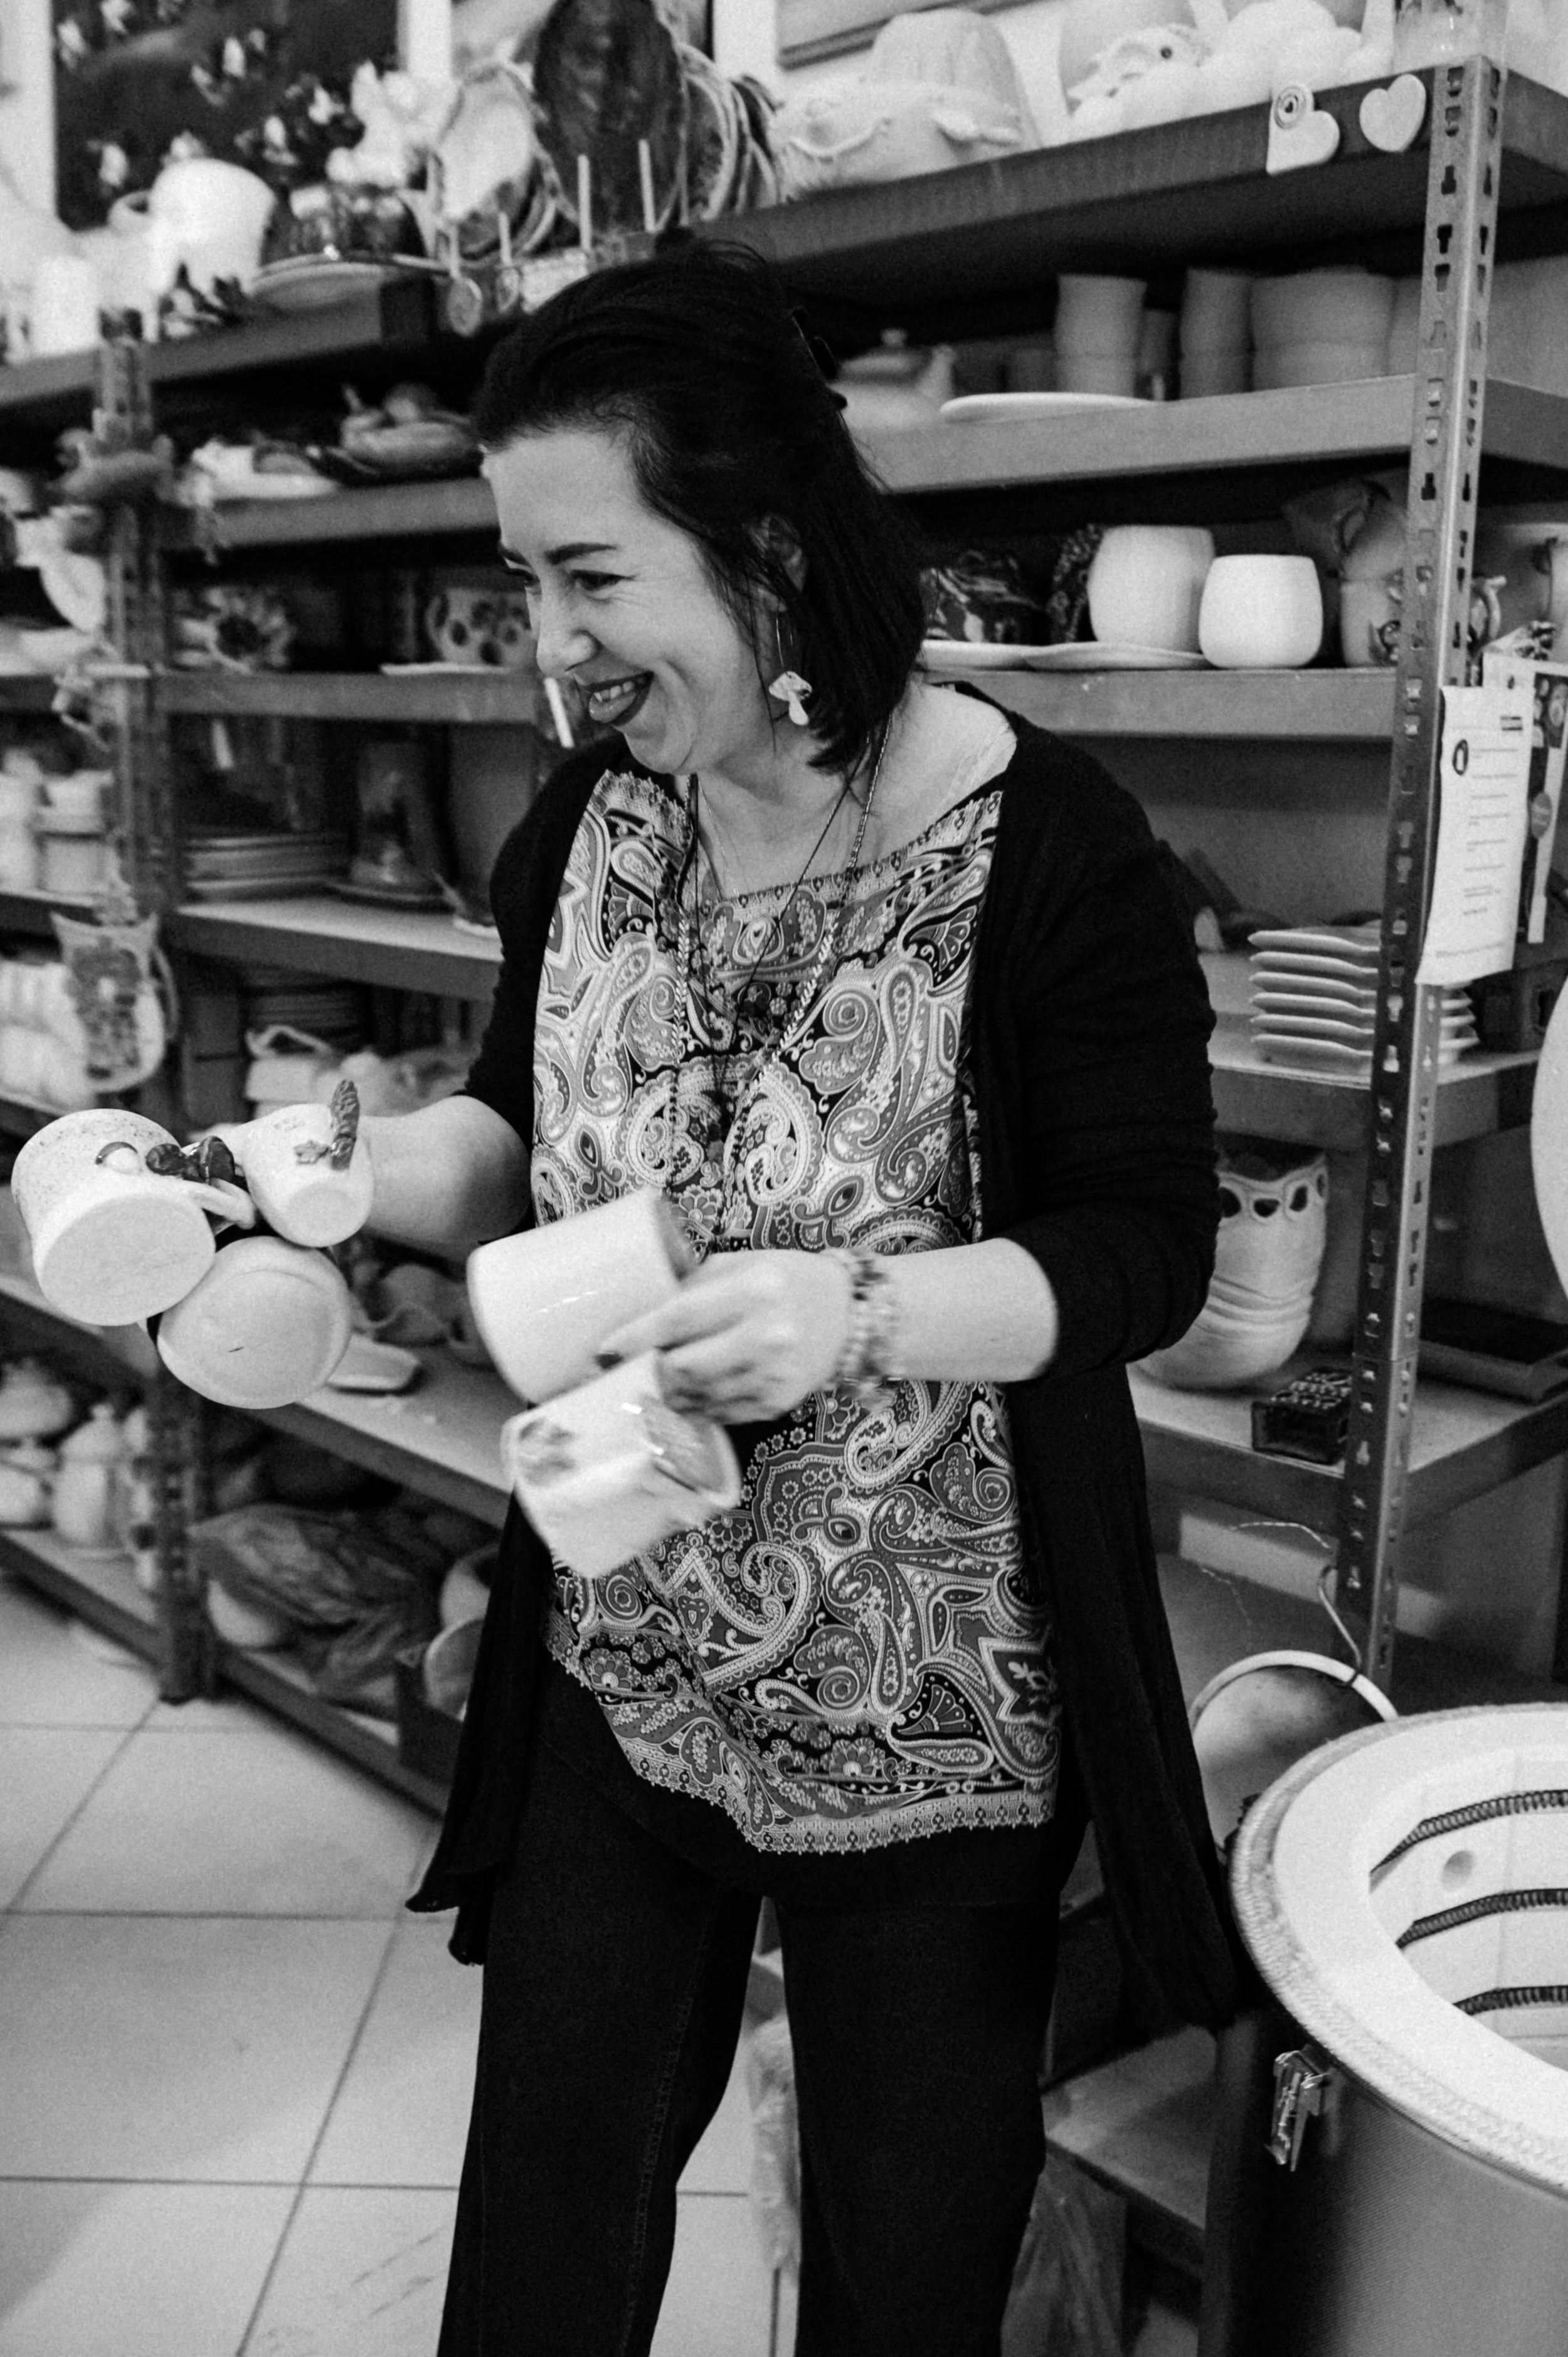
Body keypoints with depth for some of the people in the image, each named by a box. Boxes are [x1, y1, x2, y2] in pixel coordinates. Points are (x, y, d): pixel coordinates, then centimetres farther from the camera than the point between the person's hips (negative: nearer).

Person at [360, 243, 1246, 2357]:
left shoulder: (1042, 849, -18)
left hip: (931, 1708, -4)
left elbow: (1144, 1252, -16)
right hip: (619, 1671, 5)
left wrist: (861, 1313, -31)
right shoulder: (584, 827, -2)